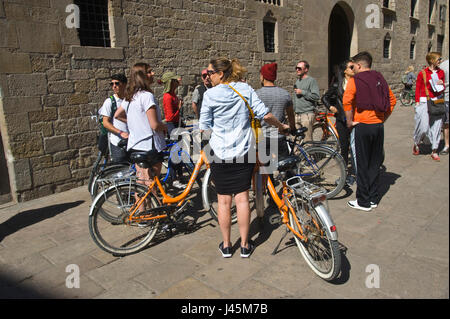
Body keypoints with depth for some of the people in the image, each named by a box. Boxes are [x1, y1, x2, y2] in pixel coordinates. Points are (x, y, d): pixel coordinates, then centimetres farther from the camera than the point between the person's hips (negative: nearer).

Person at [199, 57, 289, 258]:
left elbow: (204, 127, -5)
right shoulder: (245, 89, 1)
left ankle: (226, 245, 19)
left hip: (220, 153, -2)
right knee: (242, 198, 7)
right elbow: (265, 115, -3)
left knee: (223, 200, 8)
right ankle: (245, 245, 17)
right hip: (244, 152, 2)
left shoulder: (210, 94, -6)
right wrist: (281, 126, 13)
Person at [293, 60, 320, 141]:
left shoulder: (311, 80, -4)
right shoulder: (297, 81, 19)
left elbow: (316, 96, -15)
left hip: (307, 114, -7)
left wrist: (302, 92, -14)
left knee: (307, 140, -8)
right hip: (297, 115, 7)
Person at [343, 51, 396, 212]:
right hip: (379, 126, 6)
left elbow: (347, 101, -20)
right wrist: (383, 119, 16)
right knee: (375, 163, 14)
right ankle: (373, 199, 23)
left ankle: (363, 202, 9)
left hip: (363, 126, -6)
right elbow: (392, 100, 13)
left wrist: (350, 121, -10)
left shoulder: (354, 80, -7)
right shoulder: (380, 79, 11)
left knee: (363, 165, 2)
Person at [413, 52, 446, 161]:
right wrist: (417, 103, -6)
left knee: (436, 126, 3)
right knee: (423, 127, -6)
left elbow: (442, 90, 18)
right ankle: (416, 144, 23)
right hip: (424, 102, -4)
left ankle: (434, 151, 11)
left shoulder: (441, 72, 11)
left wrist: (441, 84, -4)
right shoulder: (422, 73, -3)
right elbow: (418, 89, -1)